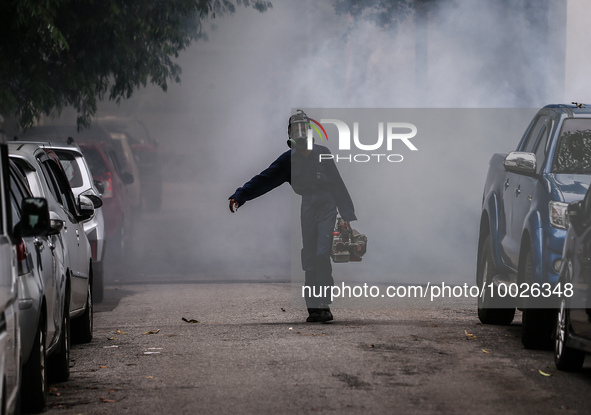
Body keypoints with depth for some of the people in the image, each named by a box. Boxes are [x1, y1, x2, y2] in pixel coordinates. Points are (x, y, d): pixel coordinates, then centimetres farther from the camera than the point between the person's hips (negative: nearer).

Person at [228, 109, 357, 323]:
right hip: (308, 208, 2)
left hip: (327, 207, -2)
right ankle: (313, 308, 1)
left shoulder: (323, 153, 5)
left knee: (322, 255, -15)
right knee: (309, 259, -1)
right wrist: (239, 196, -8)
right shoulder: (288, 159, 8)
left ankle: (323, 304, -19)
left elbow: (338, 184, 8)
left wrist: (348, 213, 7)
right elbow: (263, 180, 3)